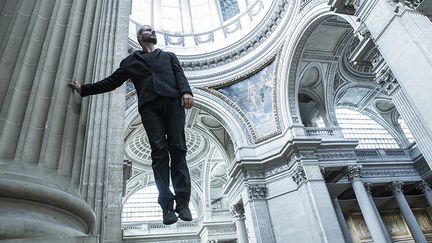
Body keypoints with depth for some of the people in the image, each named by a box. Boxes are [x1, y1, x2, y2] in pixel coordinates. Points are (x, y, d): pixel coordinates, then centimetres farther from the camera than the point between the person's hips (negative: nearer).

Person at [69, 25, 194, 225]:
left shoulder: (169, 56, 29)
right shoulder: (130, 61, 28)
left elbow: (180, 75, 13)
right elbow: (111, 81, 24)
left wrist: (186, 91, -7)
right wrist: (84, 89, 15)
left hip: (172, 101, 0)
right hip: (149, 106, 0)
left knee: (177, 149, -11)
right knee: (159, 152, -11)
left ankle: (182, 203, -13)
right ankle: (167, 206, -13)